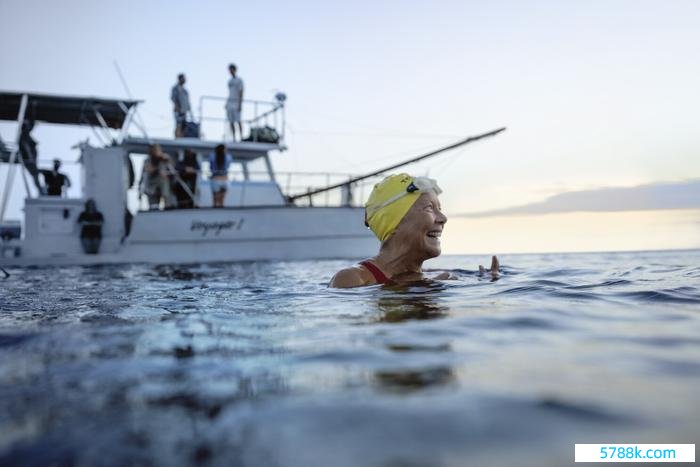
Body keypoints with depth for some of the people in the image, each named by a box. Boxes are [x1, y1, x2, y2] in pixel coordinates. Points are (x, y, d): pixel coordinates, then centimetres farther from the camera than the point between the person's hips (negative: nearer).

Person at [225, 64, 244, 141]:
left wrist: (240, 104, -17)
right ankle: (234, 138, 4)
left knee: (238, 121, -15)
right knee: (231, 122, 2)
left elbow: (241, 93, -9)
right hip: (230, 103, 7)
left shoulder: (239, 80, -3)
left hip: (236, 103, -7)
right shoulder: (230, 81, 18)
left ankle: (241, 137, -13)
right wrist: (227, 104, 17)